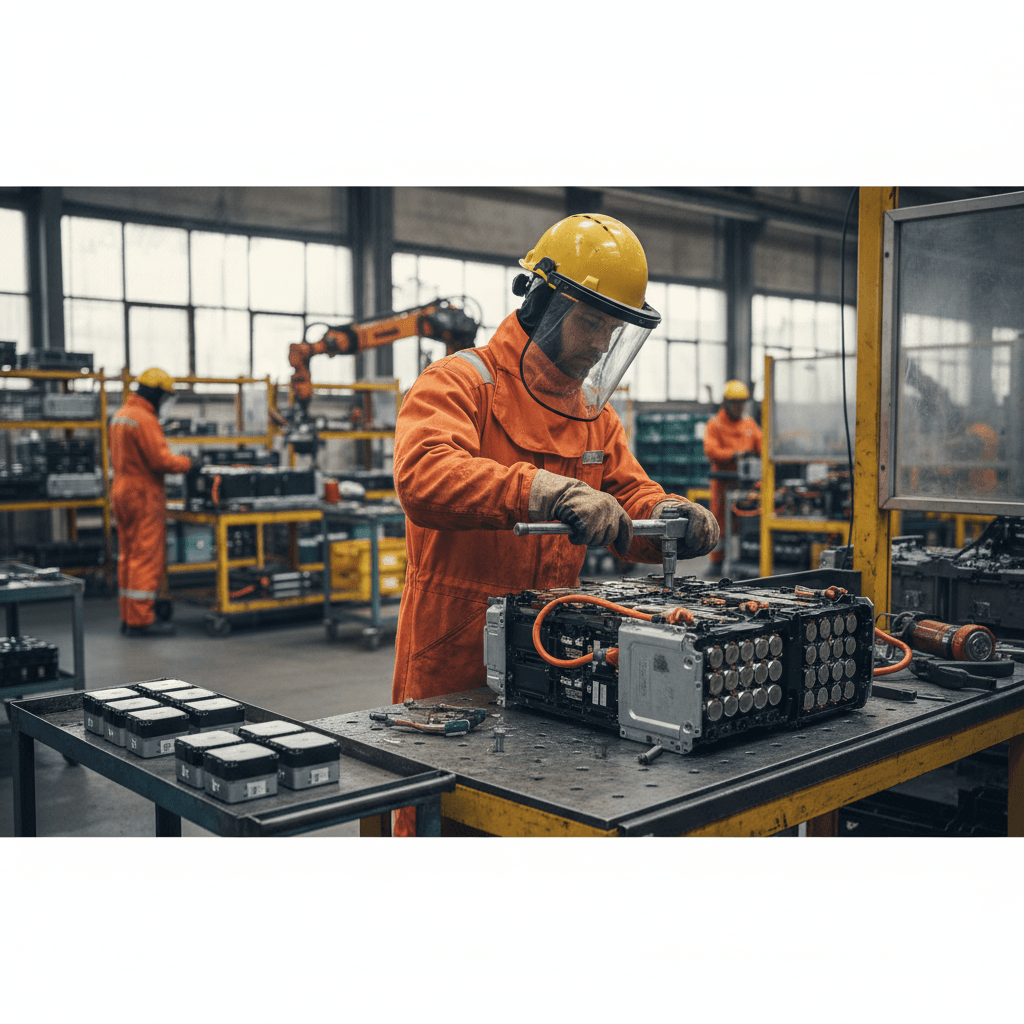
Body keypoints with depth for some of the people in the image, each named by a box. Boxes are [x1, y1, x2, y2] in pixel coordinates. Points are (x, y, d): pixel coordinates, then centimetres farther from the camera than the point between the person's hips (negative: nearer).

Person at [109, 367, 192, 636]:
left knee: (127, 556, 13)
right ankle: (141, 620, -4)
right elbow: (160, 460, -22)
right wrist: (187, 463, -6)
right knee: (147, 557, -6)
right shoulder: (144, 419, -17)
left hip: (121, 492, 10)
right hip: (144, 496, -10)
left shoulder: (119, 415, 14)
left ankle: (128, 617, 19)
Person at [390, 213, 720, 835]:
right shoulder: (460, 383, -9)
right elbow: (422, 473, -28)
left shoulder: (596, 416, 15)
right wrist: (542, 491, -42)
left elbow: (629, 498, 10)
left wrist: (668, 516, -15)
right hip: (450, 669, -6)